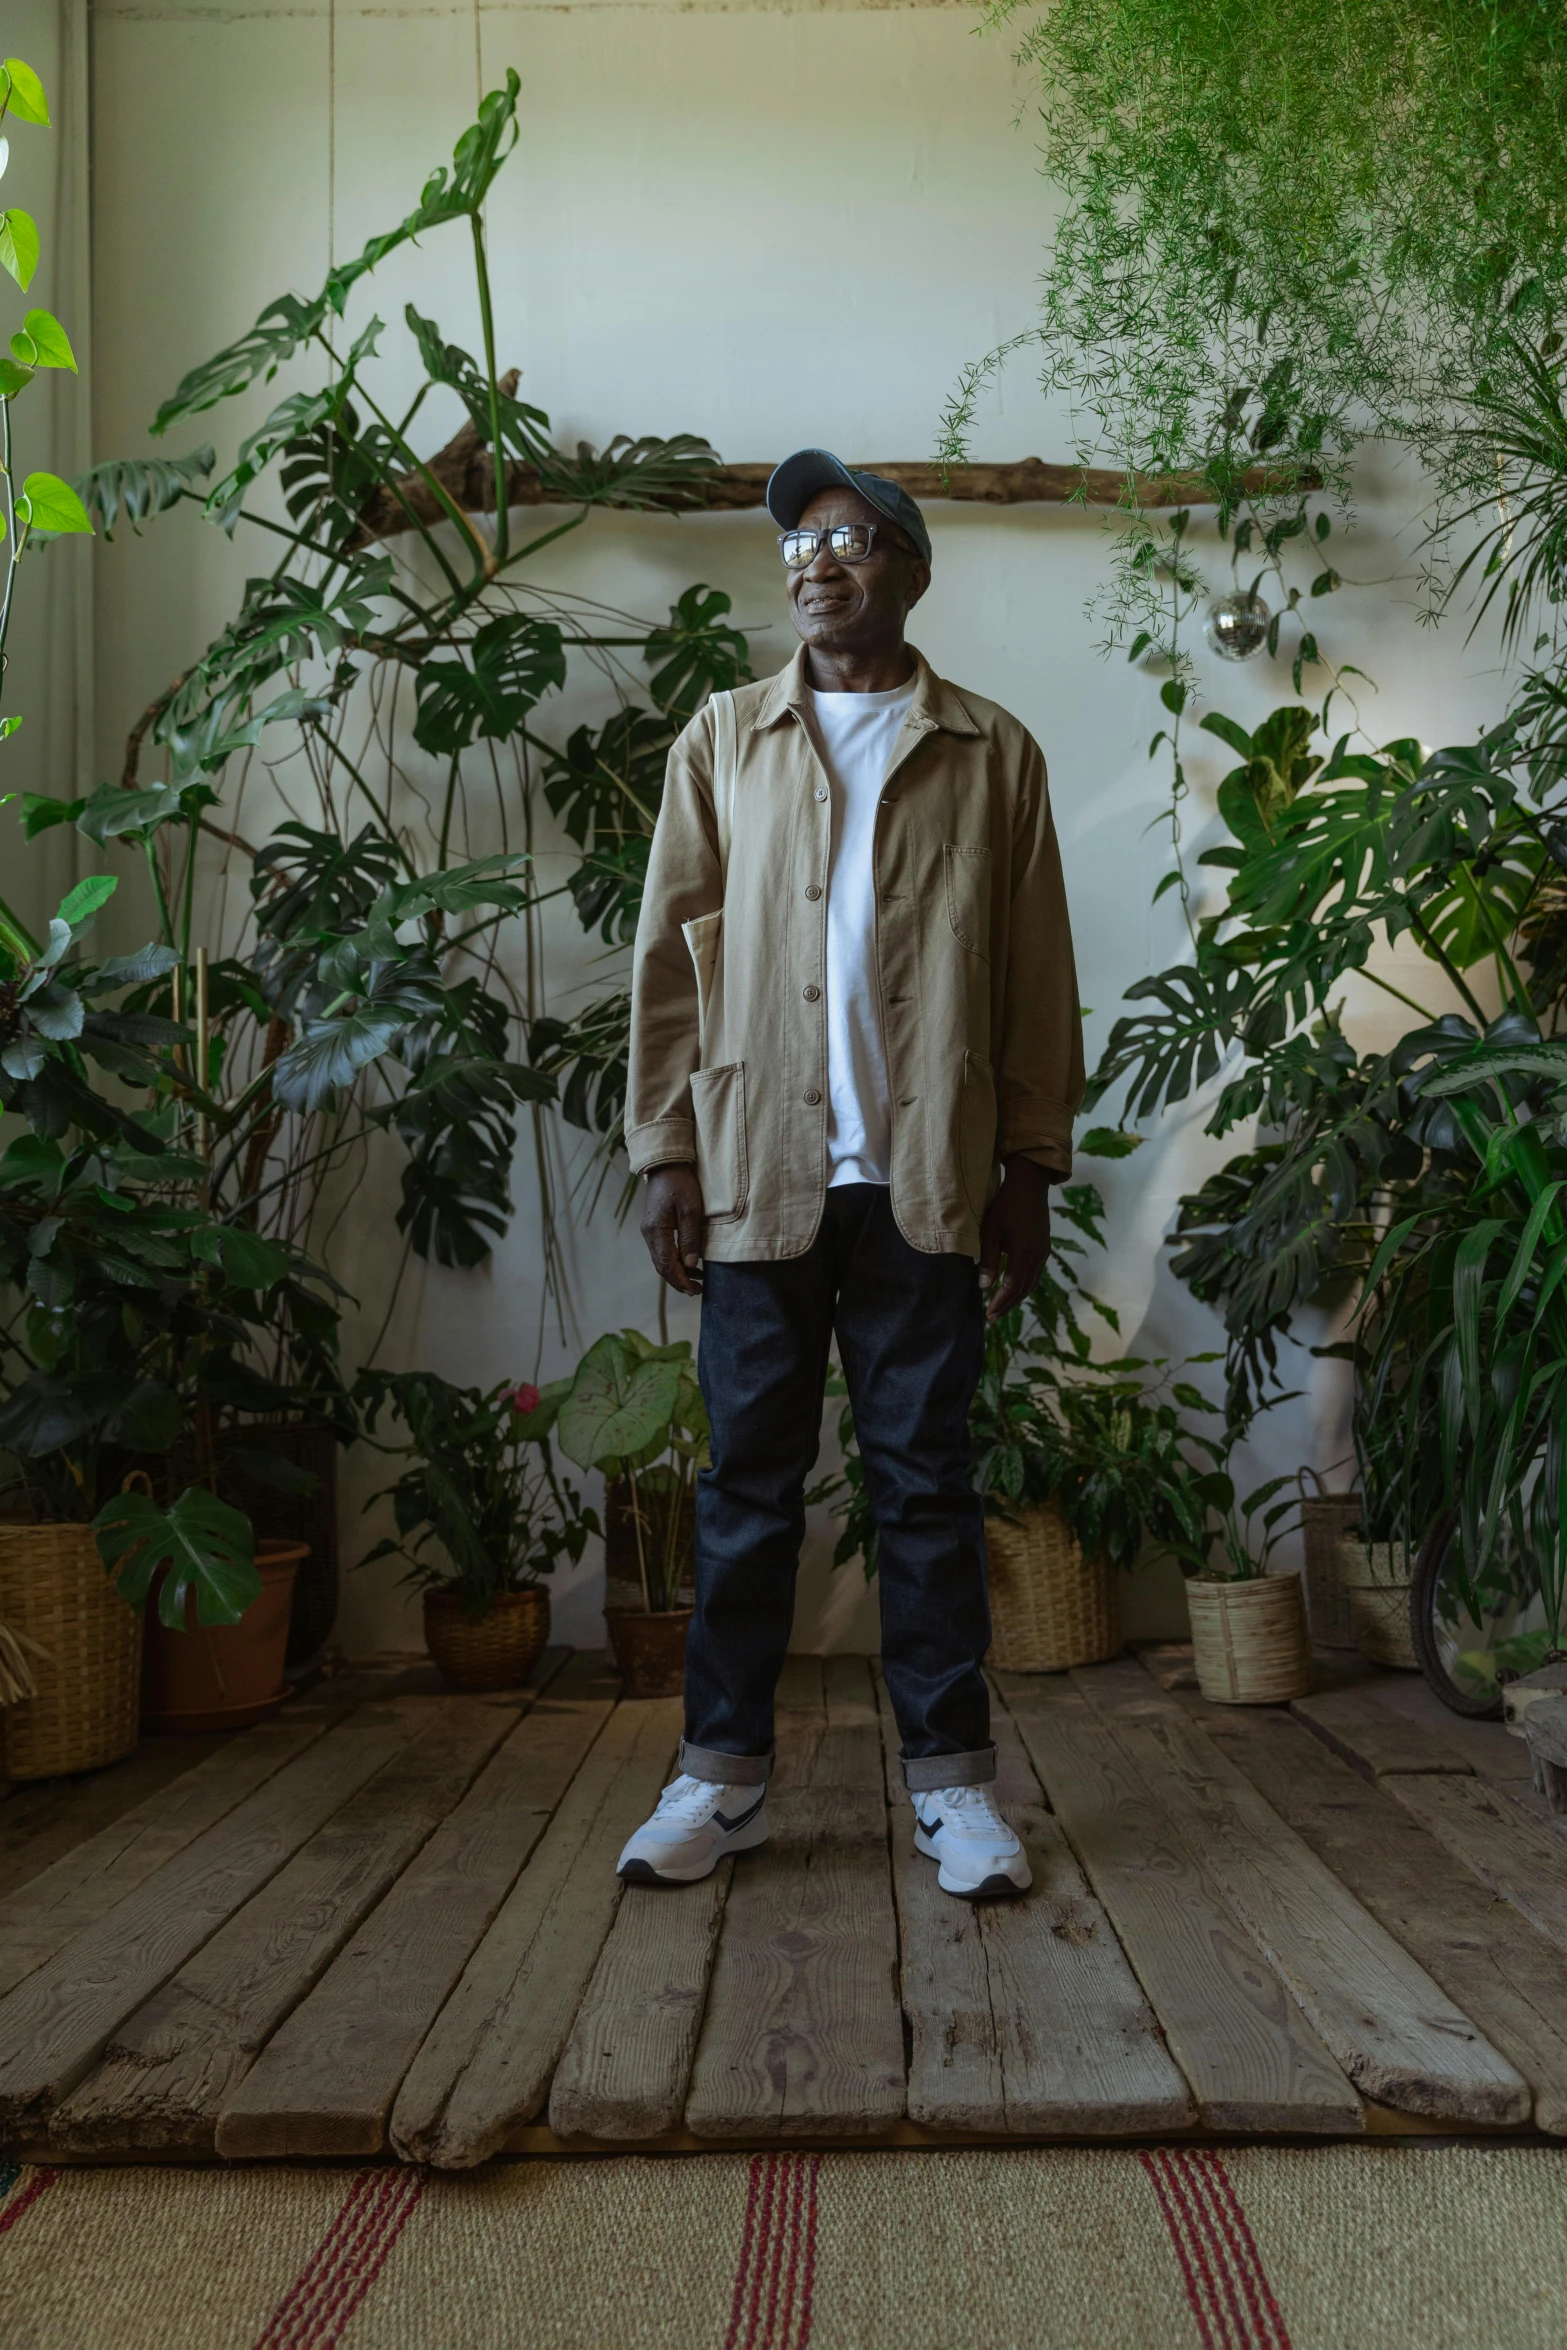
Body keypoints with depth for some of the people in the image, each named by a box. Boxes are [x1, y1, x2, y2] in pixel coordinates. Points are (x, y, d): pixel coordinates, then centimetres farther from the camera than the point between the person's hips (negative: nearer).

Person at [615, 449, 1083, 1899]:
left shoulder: (993, 755, 9)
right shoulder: (724, 740, 11)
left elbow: (1038, 976, 6)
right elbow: (670, 955, 7)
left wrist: (1031, 1169, 0)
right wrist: (665, 1153, -1)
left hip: (925, 1178, -1)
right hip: (759, 1171, 1)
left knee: (927, 1479, 5)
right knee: (749, 1478, 6)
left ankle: (952, 1774, 14)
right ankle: (724, 1767, 16)